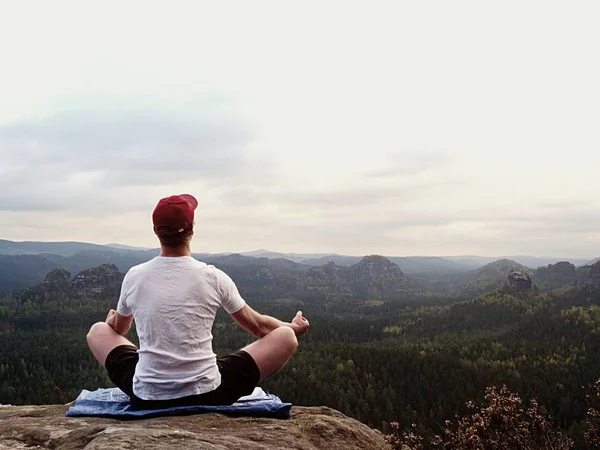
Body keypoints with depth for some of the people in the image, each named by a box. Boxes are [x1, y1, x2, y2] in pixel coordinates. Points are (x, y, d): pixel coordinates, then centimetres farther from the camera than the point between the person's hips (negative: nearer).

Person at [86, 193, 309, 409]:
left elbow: (118, 329, 20)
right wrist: (294, 326, 29)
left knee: (98, 330, 26)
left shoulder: (134, 277, -2)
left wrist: (112, 320, 45)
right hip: (207, 395, -2)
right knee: (286, 336, 11)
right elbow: (259, 326, 8)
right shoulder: (214, 278, -8)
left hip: (146, 398, 3)